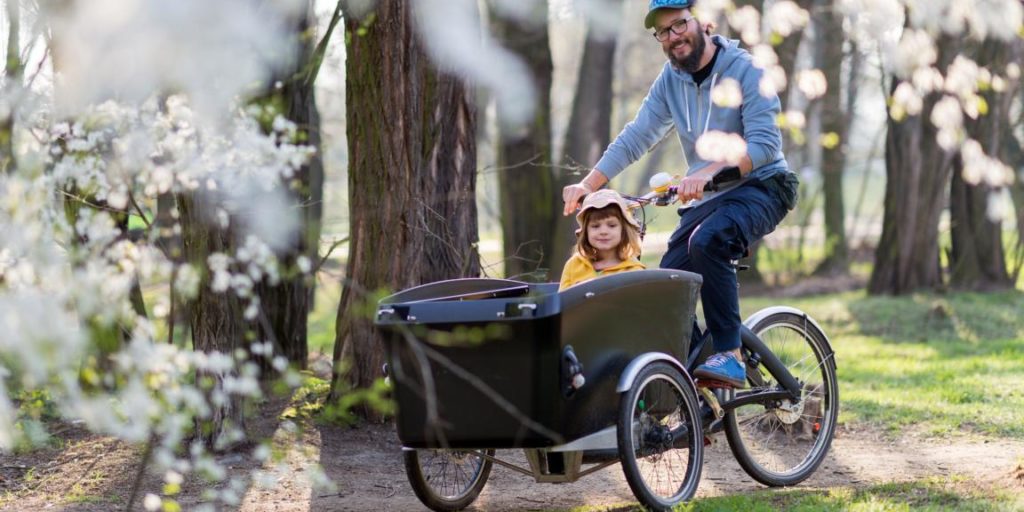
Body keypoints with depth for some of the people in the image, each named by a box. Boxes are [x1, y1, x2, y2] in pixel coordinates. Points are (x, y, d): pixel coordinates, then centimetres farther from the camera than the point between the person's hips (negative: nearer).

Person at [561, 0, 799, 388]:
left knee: (707, 240, -34)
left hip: (760, 186, -7)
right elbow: (635, 138, 2)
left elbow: (765, 144, -25)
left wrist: (706, 173, -39)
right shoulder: (671, 80, 4)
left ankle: (730, 355, -31)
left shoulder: (746, 70, -15)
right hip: (707, 197, 7)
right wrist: (587, 184, -11)